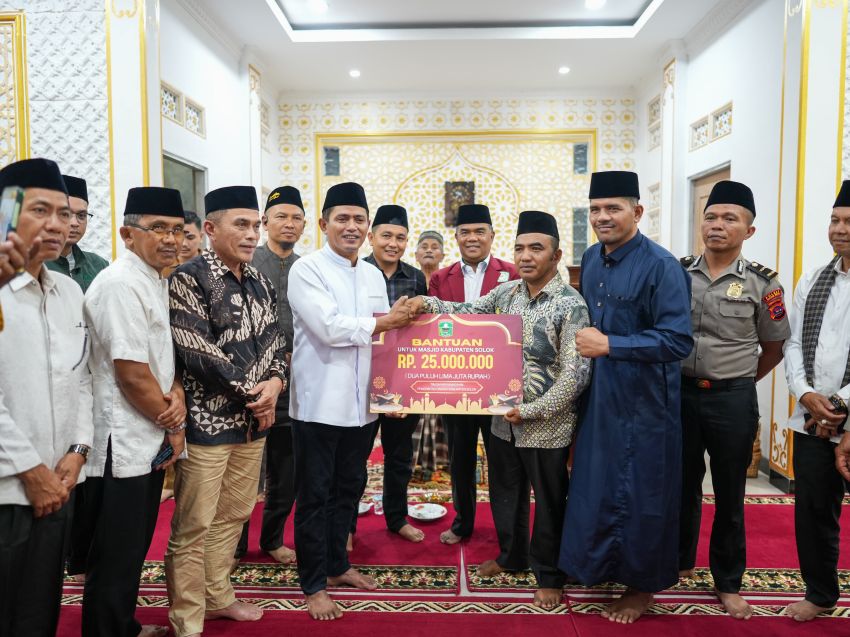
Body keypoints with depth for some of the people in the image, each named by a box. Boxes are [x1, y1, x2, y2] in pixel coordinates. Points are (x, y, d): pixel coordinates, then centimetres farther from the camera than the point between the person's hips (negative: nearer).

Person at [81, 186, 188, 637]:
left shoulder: (156, 281, 9)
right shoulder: (120, 285, -19)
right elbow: (132, 375, -22)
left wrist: (175, 394, -5)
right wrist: (174, 426, -9)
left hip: (149, 440, 9)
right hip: (122, 445, -9)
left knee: (134, 548, 23)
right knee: (115, 560, 6)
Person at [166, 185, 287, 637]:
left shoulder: (258, 281, 10)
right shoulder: (189, 278, -11)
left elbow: (273, 340, 12)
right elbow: (196, 351, -17)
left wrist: (275, 382, -8)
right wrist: (252, 392, -12)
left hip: (253, 417, 7)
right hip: (207, 419, -7)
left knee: (232, 515, 17)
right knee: (194, 525, 3)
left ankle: (218, 597, 35)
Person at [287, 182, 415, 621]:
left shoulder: (373, 274, 10)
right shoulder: (307, 270, -9)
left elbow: (386, 335, 13)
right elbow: (328, 327, -20)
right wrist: (386, 321, -10)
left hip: (362, 402, 6)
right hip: (319, 402, -6)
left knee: (348, 489, 19)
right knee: (314, 496, 7)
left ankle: (337, 564, 38)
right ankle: (314, 584, 22)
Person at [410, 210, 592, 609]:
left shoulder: (571, 305, -15)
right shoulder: (505, 293, 3)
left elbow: (576, 374, -18)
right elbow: (465, 313, 4)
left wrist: (531, 411, -20)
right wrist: (428, 304, -16)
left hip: (546, 426, -5)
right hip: (503, 420, 5)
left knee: (548, 502, 12)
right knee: (505, 494, 21)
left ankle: (549, 575, 33)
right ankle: (511, 556, 44)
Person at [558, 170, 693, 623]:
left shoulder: (660, 266, -17)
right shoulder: (590, 259, 6)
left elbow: (678, 341, -23)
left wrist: (608, 345, -24)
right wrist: (584, 339, 6)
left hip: (643, 401, -6)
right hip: (598, 396, 7)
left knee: (640, 495, 8)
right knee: (595, 487, 16)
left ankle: (642, 586, 29)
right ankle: (600, 566, 38)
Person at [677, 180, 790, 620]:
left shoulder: (761, 283, -5)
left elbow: (774, 348, 6)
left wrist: (736, 383, 7)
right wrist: (676, 381, 6)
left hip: (733, 400, -1)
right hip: (680, 393, 2)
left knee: (730, 493, 12)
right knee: (682, 485, 16)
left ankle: (728, 582, 29)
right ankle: (679, 561, 37)